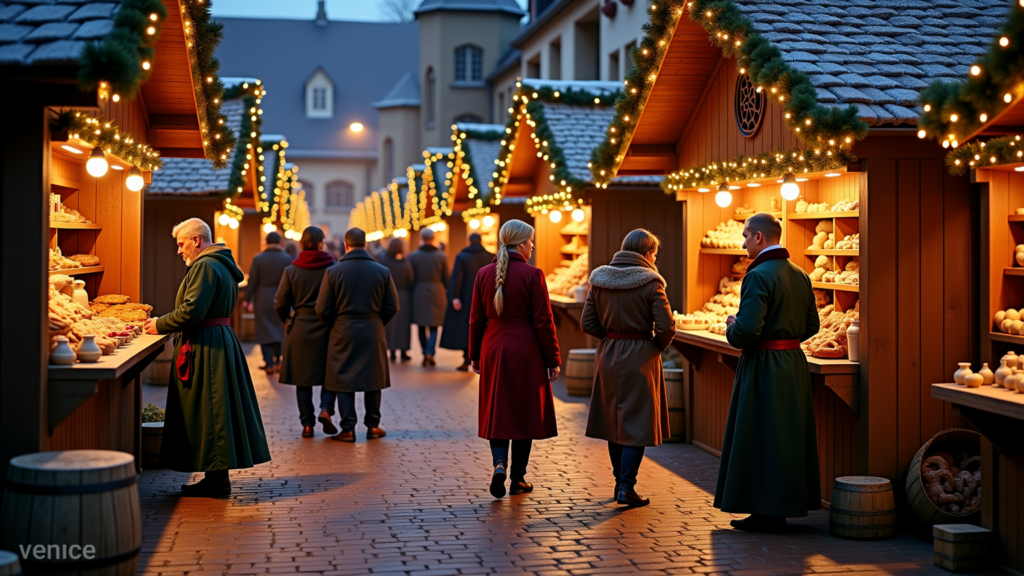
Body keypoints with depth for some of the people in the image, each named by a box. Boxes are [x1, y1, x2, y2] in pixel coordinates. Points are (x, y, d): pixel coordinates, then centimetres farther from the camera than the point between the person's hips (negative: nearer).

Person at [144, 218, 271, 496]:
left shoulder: (205, 266, -14)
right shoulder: (222, 265, 18)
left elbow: (192, 311, -22)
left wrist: (160, 325, -8)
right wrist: (164, 323, 15)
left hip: (205, 348, -10)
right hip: (223, 340, 10)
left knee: (207, 411, -5)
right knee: (218, 410, 12)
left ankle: (217, 479, -1)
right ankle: (218, 475, 17)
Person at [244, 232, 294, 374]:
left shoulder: (258, 259, -5)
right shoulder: (287, 259, -4)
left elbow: (252, 282, -6)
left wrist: (248, 300, 2)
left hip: (263, 300, -1)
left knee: (264, 331, 4)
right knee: (279, 329, 14)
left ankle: (269, 363, -1)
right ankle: (277, 360, 18)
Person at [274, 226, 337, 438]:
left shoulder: (291, 271, -3)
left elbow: (280, 304, -2)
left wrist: (288, 321, 17)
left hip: (300, 331, 1)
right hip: (327, 331, -1)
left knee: (303, 379, 8)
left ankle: (307, 424, 8)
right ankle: (326, 408, -7)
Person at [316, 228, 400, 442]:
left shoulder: (333, 272, -6)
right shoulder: (382, 272, -1)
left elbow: (322, 309, -5)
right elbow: (392, 306, 1)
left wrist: (335, 325, 12)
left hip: (343, 333, -1)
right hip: (373, 332, 2)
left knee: (344, 381, 5)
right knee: (373, 379, 13)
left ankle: (348, 429, 3)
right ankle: (373, 426, 18)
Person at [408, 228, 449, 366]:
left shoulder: (413, 256, -3)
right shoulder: (441, 256, -2)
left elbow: (410, 278, -2)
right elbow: (446, 278, 1)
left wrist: (411, 293, 7)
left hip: (419, 295, 0)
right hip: (436, 294, 0)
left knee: (422, 327, 11)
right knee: (434, 327, 6)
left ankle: (425, 355, 12)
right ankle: (430, 353, -12)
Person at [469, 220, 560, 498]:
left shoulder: (484, 274, 2)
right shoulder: (532, 275, -10)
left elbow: (476, 320, 5)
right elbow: (543, 321, -9)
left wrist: (475, 356, 15)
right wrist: (553, 360, -2)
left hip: (493, 350, 3)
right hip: (526, 352, -3)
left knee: (496, 411, 12)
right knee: (524, 412, 7)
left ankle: (499, 463, -10)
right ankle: (518, 479, 13)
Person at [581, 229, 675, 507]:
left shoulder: (599, 280, 2)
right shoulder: (650, 282, -12)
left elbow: (587, 322, 1)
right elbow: (666, 327, -16)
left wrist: (611, 336, 11)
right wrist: (658, 346, 2)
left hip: (608, 356, 5)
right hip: (640, 357, -5)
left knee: (613, 419, 17)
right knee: (637, 423, 2)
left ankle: (620, 481, 27)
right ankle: (626, 487, -2)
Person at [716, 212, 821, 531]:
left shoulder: (759, 275, -17)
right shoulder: (800, 274, 9)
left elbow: (747, 329, -24)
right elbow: (811, 325, 13)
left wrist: (732, 328, -3)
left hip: (764, 367, -8)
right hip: (794, 364, 8)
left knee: (760, 439, 0)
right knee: (788, 437, 14)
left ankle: (766, 513, 4)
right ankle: (788, 503, 21)